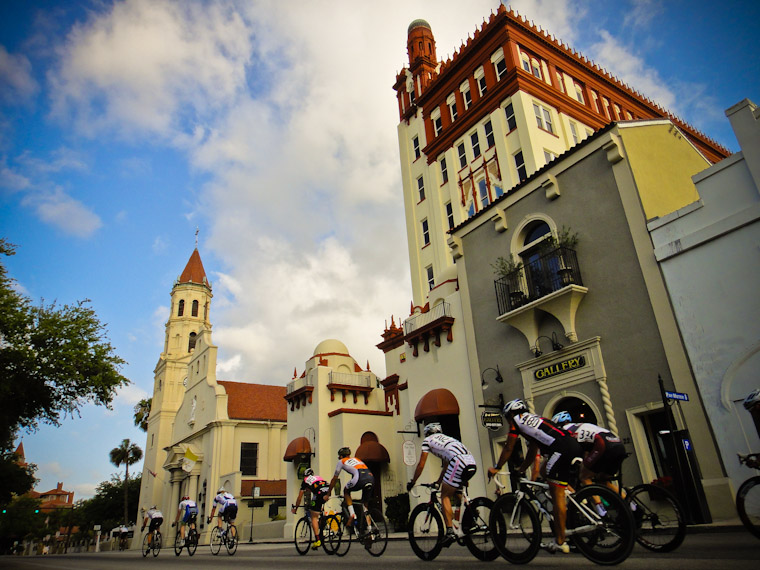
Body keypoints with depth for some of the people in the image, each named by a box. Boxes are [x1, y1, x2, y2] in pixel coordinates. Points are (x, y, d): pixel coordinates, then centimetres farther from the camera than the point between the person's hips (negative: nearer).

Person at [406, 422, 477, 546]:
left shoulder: (427, 440, 18)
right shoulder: (445, 439, 36)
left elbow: (421, 465, 16)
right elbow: (446, 466, 41)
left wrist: (412, 482, 27)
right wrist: (438, 483, 49)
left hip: (459, 462, -7)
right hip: (472, 463, 7)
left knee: (445, 496, 5)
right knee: (454, 492, 26)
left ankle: (450, 531, -3)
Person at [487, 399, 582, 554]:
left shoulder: (517, 420, 10)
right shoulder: (534, 419, 32)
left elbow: (508, 449, 15)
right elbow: (532, 452, 38)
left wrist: (496, 468, 26)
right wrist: (521, 469, 45)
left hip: (562, 449, -8)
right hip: (575, 444, 8)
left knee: (557, 495, -3)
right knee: (545, 472, 25)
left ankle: (560, 542, 1)